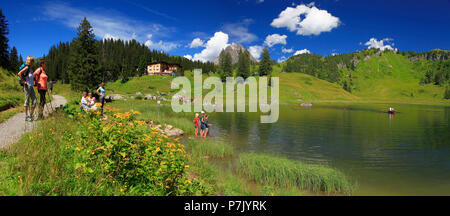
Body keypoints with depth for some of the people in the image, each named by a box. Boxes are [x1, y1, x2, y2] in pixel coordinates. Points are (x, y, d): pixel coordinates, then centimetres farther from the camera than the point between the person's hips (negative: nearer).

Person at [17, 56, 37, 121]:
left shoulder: (31, 69, 13)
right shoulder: (26, 68, -10)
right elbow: (19, 74, -23)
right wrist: (23, 81, -17)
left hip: (31, 87, 8)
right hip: (27, 86, -7)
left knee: (34, 102, 4)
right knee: (27, 101, -1)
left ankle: (31, 115, 14)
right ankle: (26, 116, 6)